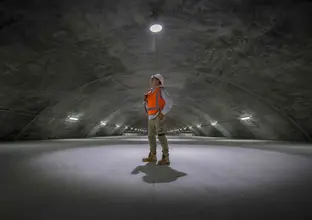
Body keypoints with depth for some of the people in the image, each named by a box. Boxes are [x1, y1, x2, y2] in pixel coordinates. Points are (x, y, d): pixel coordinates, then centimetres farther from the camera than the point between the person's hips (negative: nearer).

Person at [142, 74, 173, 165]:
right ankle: (152, 156, 19)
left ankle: (165, 158, -10)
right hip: (151, 118, 9)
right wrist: (145, 99, 3)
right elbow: (148, 106, 22)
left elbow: (169, 102, -13)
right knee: (151, 136, 10)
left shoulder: (161, 90, -4)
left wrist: (163, 113, -20)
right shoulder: (151, 92, 20)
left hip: (159, 117, -9)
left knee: (161, 136, -13)